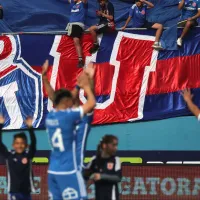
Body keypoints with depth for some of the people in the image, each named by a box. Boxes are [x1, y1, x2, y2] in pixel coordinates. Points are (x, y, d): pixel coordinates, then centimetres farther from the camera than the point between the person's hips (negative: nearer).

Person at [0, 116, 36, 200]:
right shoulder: (9, 155, -2)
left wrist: (30, 127, -23)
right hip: (14, 191, -2)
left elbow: (33, 142, -12)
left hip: (26, 191, 2)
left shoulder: (29, 155, 0)